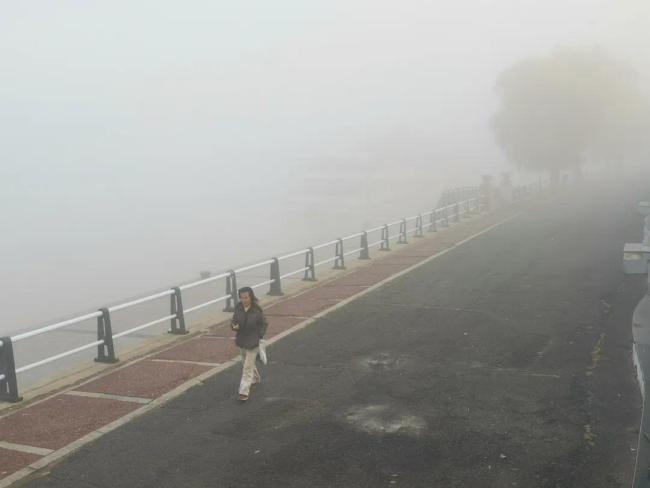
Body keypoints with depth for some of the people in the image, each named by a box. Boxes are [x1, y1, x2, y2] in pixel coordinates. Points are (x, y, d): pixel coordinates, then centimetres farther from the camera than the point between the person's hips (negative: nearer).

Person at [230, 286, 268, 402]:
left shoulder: (257, 310, -18)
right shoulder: (238, 308, -9)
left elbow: (264, 324, -6)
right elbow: (234, 320, 1)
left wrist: (259, 336, -11)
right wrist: (234, 326, -22)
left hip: (253, 342, -5)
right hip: (242, 340, 6)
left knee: (248, 367, -5)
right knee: (247, 362, 25)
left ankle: (244, 391, 0)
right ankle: (256, 378, 51)